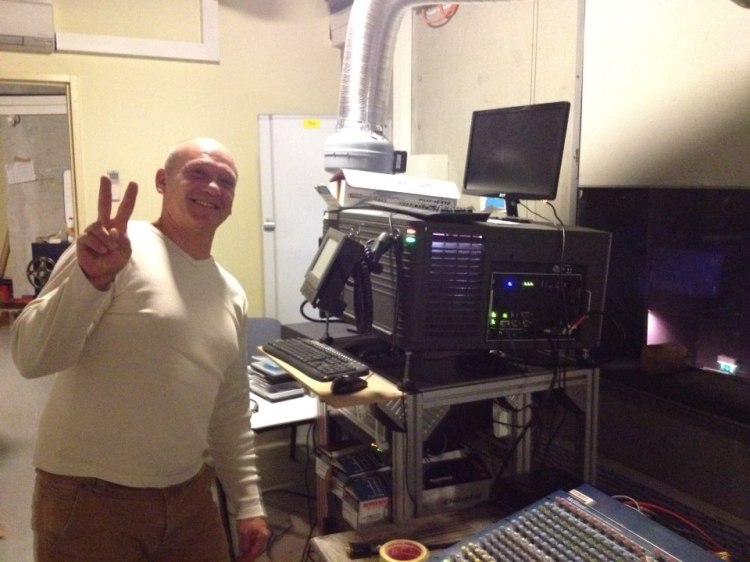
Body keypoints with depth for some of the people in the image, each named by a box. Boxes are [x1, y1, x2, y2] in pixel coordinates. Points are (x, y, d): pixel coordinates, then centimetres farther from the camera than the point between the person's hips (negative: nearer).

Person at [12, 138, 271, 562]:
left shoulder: (232, 295, 8)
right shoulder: (112, 251, -12)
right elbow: (31, 359, -17)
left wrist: (248, 503, 13)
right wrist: (90, 279, -31)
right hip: (89, 499, -5)